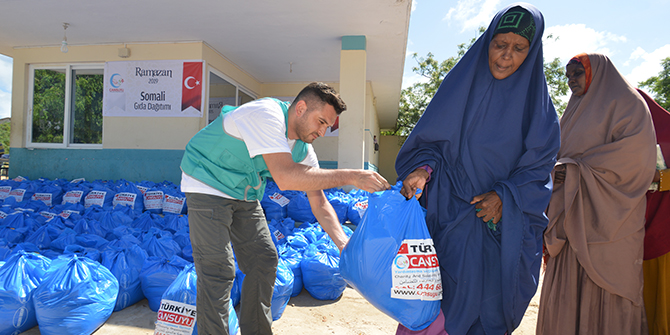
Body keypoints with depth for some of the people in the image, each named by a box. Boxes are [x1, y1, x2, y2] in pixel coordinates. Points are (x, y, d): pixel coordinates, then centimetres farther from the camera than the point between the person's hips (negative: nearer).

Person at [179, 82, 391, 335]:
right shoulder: (266, 115, -29)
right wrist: (348, 177, -41)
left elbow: (319, 202, -4)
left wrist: (344, 244, -18)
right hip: (208, 187, -8)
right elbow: (285, 177, -42)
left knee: (263, 262, 7)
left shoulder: (303, 149, -4)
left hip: (244, 196, 8)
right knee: (217, 269, -12)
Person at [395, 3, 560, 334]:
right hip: (453, 214, -1)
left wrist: (505, 196, -10)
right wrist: (423, 169, -17)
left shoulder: (535, 102, 2)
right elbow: (431, 141, 2)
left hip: (508, 220, 2)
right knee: (454, 295, -8)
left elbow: (538, 166, 4)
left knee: (493, 299, 5)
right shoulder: (460, 86, 0)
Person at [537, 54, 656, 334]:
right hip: (574, 218, 6)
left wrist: (576, 168, -14)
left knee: (606, 290, -4)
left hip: (607, 217, -6)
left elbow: (635, 152, -12)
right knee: (567, 286, 3)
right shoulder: (576, 111, 23)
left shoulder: (626, 102, 2)